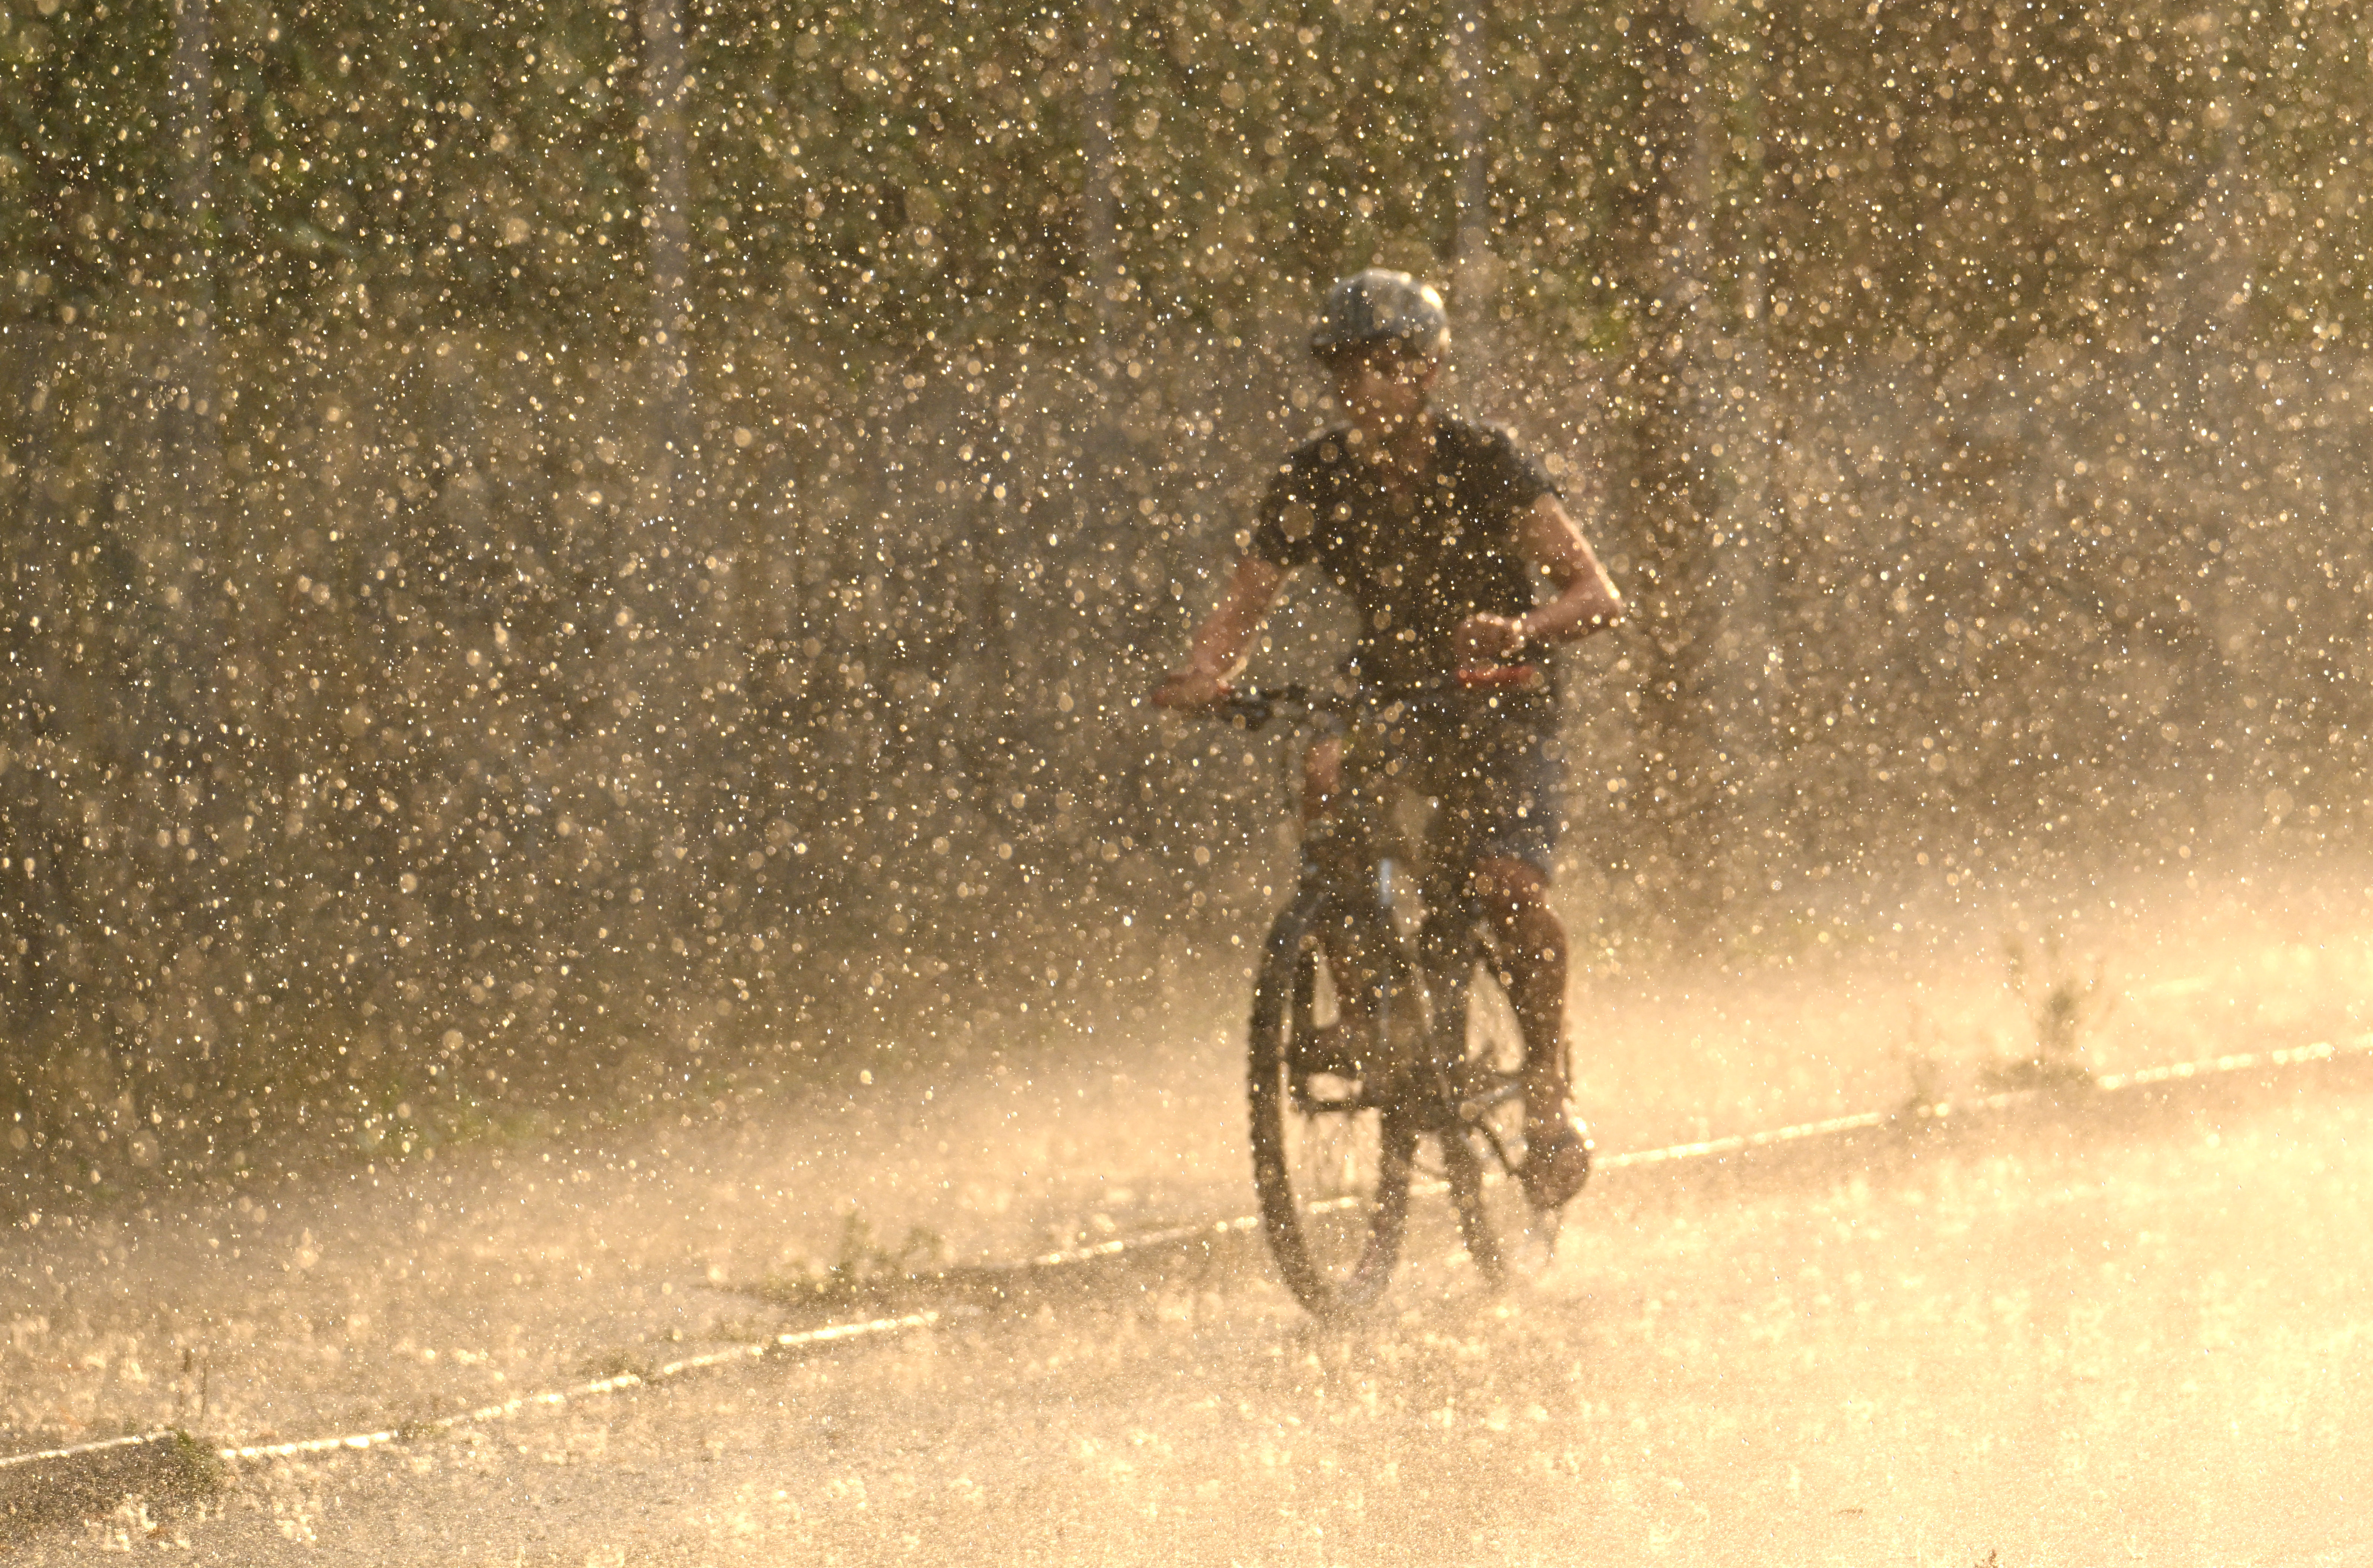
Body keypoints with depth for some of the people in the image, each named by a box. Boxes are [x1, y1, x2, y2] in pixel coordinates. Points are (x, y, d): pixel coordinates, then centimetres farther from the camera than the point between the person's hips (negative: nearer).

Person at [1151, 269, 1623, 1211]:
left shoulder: (1482, 463, -15)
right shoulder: (1314, 482, -6)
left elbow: (1597, 595, -19)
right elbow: (1243, 603, -6)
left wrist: (1523, 630, -41)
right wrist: (1204, 672, -28)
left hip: (1501, 706, -4)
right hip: (1394, 702, 4)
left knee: (1510, 885, -25)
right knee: (1328, 774, -28)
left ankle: (1549, 1089, -6)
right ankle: (1356, 1010, -11)